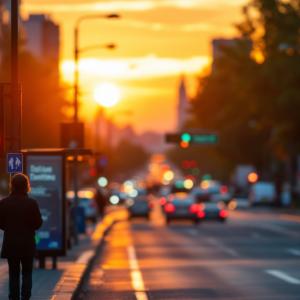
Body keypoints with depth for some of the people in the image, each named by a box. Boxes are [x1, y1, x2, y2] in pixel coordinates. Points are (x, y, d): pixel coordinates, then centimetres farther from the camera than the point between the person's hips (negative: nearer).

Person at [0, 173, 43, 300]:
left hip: (10, 244, 1)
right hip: (27, 245, -1)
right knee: (27, 273, 8)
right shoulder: (32, 203, -10)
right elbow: (38, 224, -7)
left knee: (13, 274, 9)